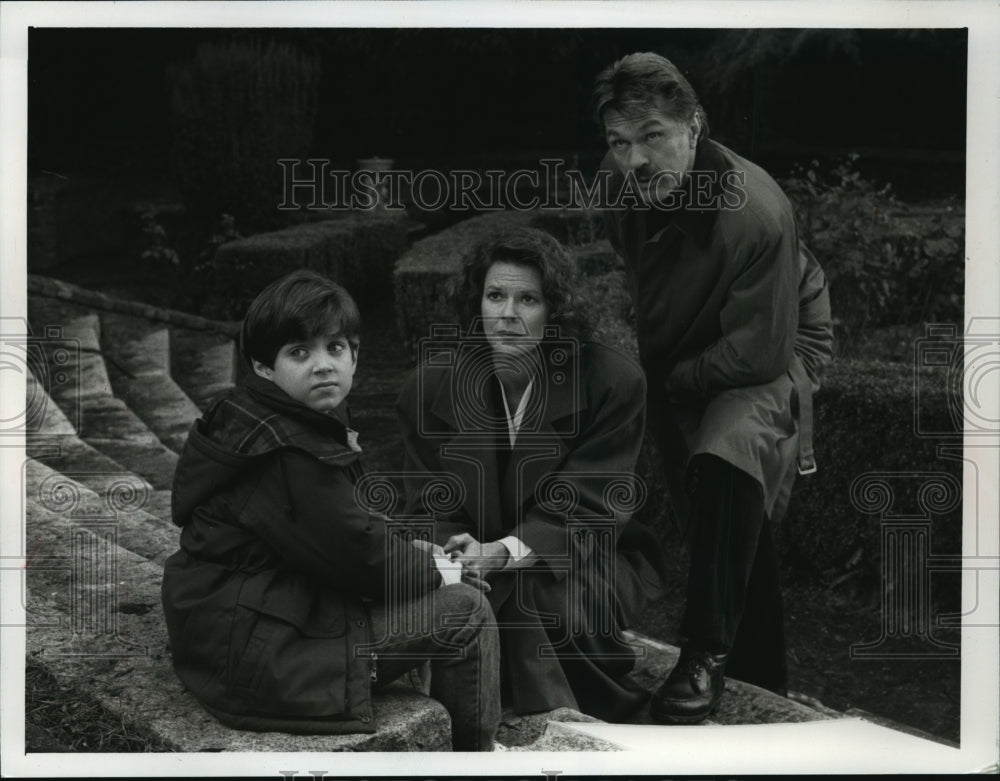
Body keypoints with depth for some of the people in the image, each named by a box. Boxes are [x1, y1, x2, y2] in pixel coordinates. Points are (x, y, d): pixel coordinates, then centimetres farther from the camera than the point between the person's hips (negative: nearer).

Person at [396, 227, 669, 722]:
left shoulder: (613, 382, -12)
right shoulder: (430, 386, -3)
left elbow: (584, 505, -16)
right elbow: (430, 504, -3)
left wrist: (504, 552, -32)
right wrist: (454, 552, -27)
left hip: (585, 560, -2)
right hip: (478, 559, 3)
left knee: (530, 589, -33)